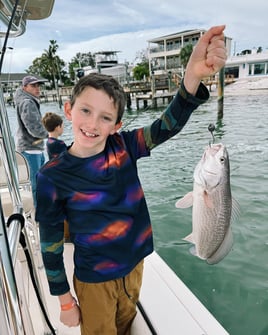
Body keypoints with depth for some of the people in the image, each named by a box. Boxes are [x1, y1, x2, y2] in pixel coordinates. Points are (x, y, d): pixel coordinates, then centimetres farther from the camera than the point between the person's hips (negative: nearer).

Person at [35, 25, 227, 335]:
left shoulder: (124, 147, -13)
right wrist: (65, 301, -3)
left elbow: (168, 125, -26)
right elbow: (50, 244, -12)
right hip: (93, 280, -3)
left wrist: (193, 75, -44)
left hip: (134, 266, 4)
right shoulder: (52, 176, -20)